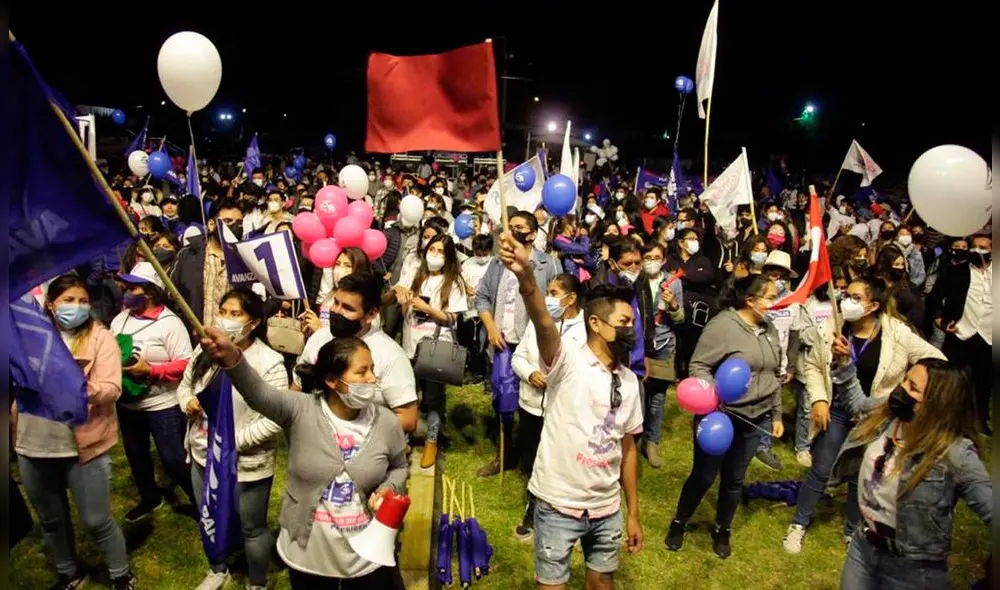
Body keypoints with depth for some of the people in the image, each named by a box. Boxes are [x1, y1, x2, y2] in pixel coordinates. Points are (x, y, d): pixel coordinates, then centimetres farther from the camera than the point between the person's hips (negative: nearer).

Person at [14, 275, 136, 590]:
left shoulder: (100, 337, -6)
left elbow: (111, 389, -15)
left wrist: (85, 389, -33)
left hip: (84, 445, -4)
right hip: (33, 445, 5)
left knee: (96, 520, 3)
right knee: (50, 518, 21)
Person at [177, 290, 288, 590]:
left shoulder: (269, 362, -22)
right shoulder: (205, 349, 0)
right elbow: (184, 385, 13)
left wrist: (234, 441, -24)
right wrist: (187, 402, -10)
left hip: (245, 464, -6)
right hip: (203, 456, 6)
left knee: (252, 528, 13)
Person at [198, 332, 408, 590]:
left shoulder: (386, 422, -9)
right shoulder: (302, 412, -15)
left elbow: (399, 467, 8)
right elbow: (259, 393, -34)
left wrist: (389, 488, -14)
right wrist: (231, 357, -53)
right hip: (308, 551, 0)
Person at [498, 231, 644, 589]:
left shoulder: (629, 381, 3)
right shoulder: (568, 362, -15)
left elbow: (627, 447, 9)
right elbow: (543, 324, -36)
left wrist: (633, 513, 11)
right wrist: (526, 275, -55)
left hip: (607, 507, 5)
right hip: (559, 504, -5)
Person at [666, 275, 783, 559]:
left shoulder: (769, 330, 8)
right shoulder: (723, 325, -16)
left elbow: (773, 376, 17)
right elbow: (698, 365, -15)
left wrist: (777, 415, 18)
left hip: (756, 419, 6)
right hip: (720, 415, -6)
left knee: (734, 479, 15)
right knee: (704, 476, 6)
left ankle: (722, 531, 35)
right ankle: (679, 523, 28)